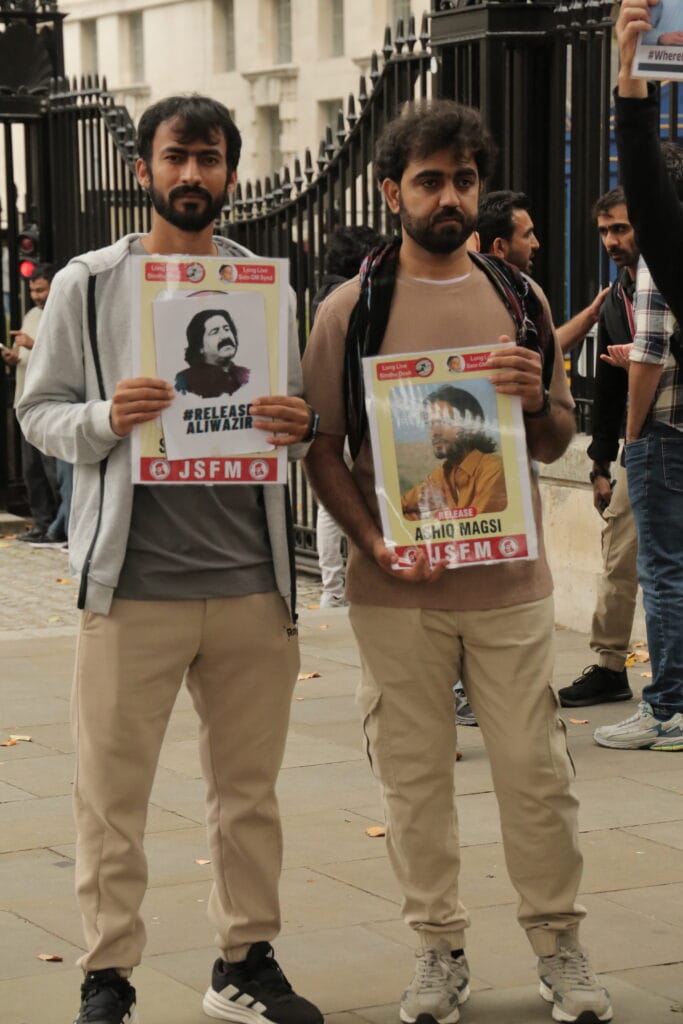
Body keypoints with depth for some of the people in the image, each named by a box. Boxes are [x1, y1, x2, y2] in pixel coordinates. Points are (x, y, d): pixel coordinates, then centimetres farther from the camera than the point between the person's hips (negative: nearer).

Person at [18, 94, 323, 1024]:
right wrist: (105, 419, -17)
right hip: (132, 580, -3)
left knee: (249, 786, 12)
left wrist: (299, 425, -7)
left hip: (252, 581, 3)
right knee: (112, 790, 1)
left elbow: (297, 415, 16)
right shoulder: (87, 284, 2)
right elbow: (39, 412, 3)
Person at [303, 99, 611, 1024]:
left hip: (508, 582, 2)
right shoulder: (352, 308, 1)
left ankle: (559, 944, 17)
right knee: (414, 774, 6)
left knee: (537, 769, 3)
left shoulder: (520, 299, 10)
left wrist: (536, 400, -9)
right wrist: (375, 544, -13)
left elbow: (558, 441, 14)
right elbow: (322, 447, 0)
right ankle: (440, 948, 19)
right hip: (398, 588, -1)